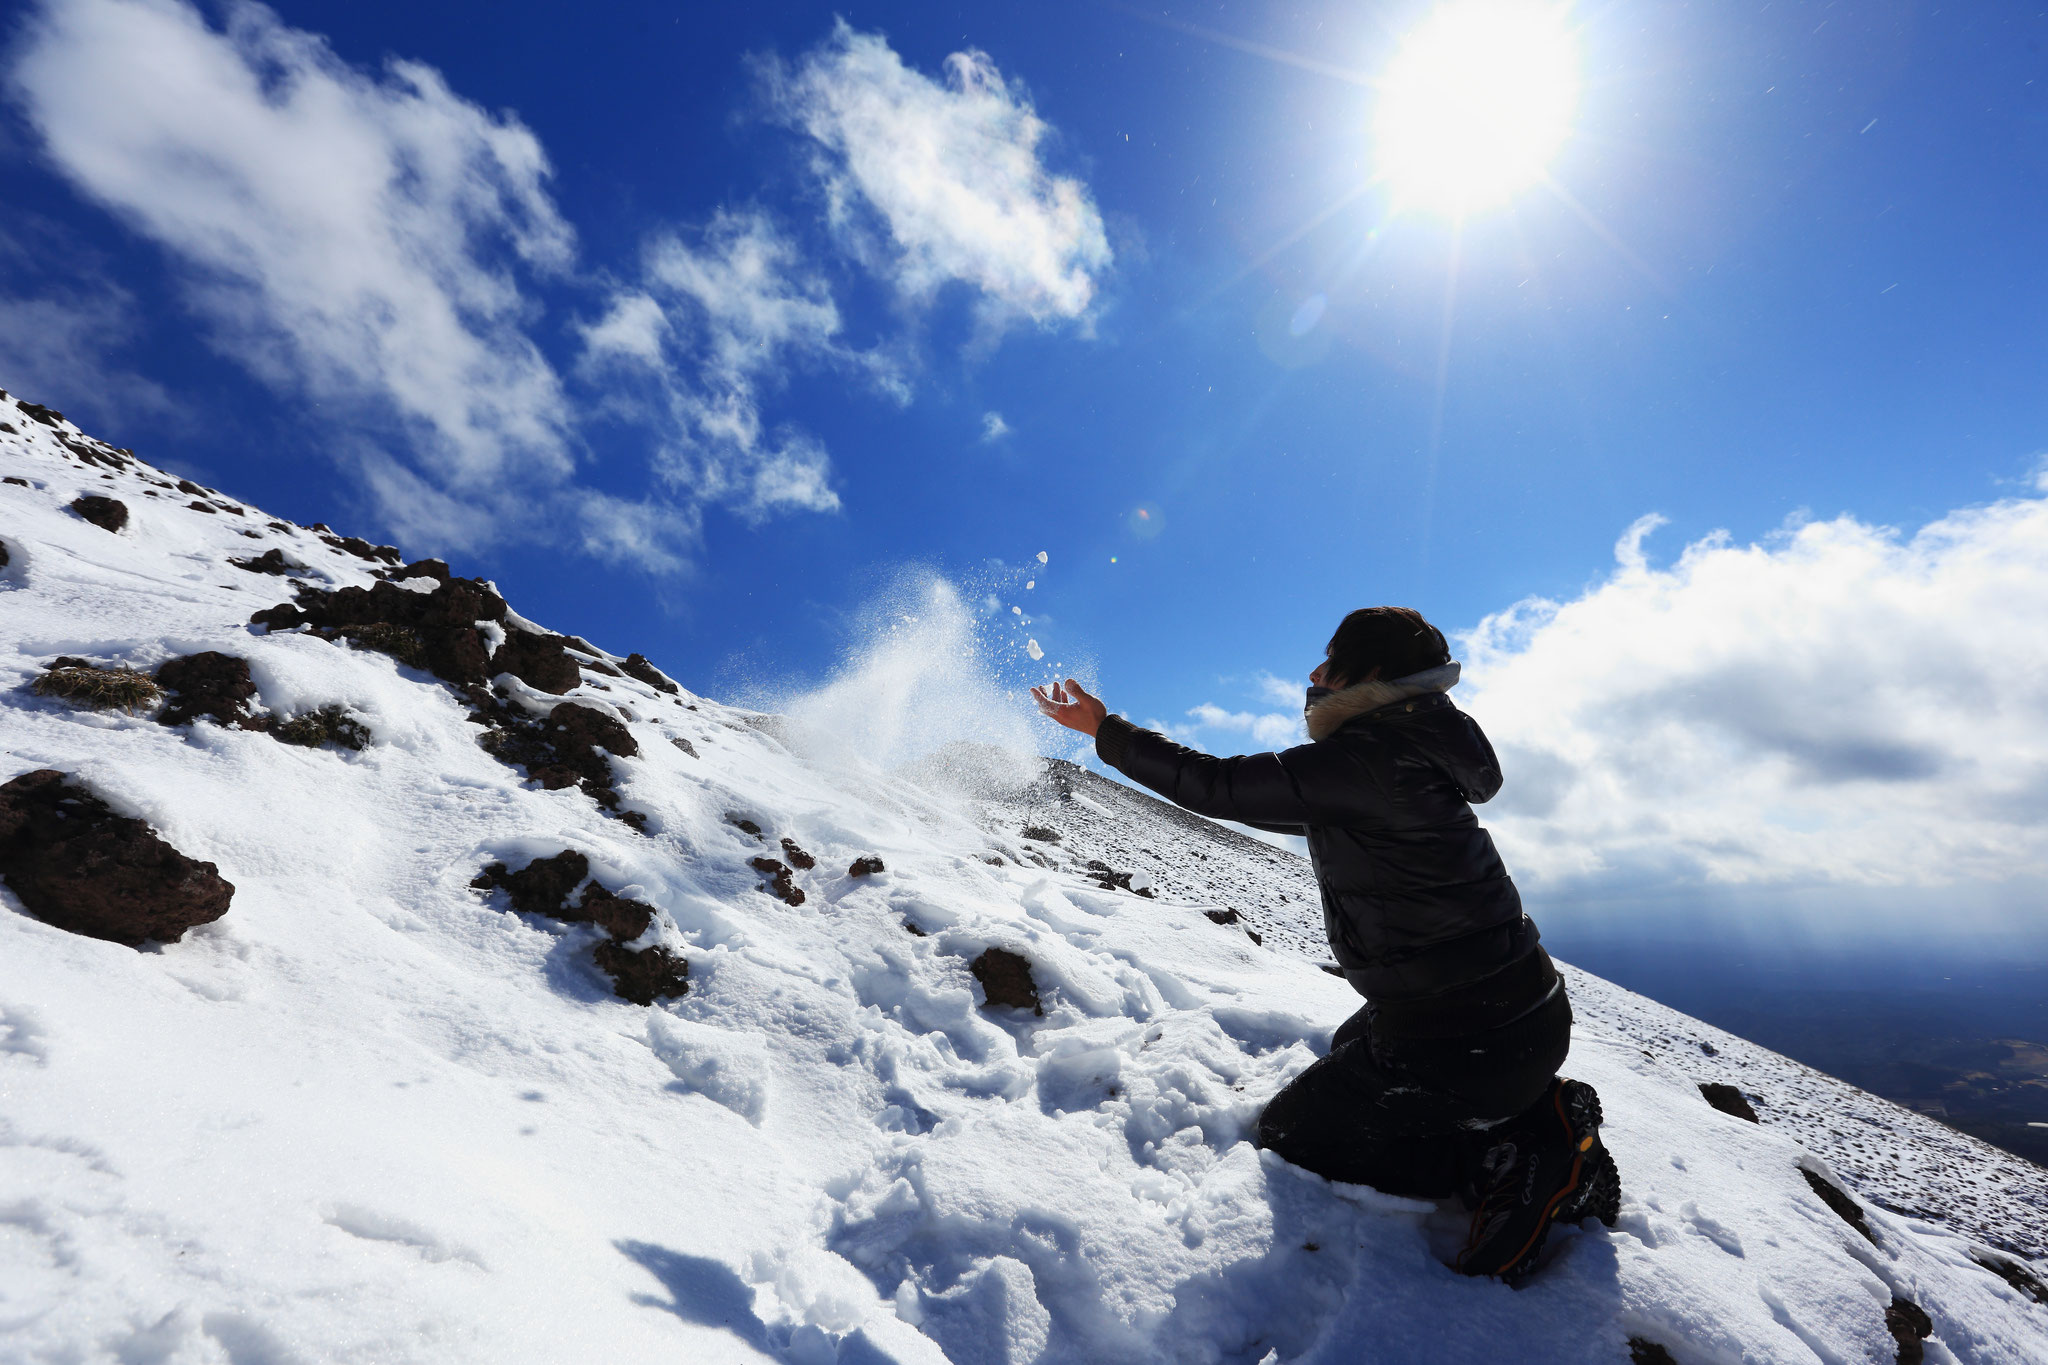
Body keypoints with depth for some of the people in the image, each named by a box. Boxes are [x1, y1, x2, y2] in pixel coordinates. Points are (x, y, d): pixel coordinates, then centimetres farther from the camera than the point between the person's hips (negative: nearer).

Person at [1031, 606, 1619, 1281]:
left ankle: (1518, 1159, 0)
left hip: (1462, 1040, -9)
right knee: (1351, 1049, 36)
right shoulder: (1405, 748, 6)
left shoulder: (1363, 758, -24)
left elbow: (1221, 788, -21)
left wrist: (1108, 731, -10)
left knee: (1290, 1131, 10)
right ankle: (1537, 1110, 17)